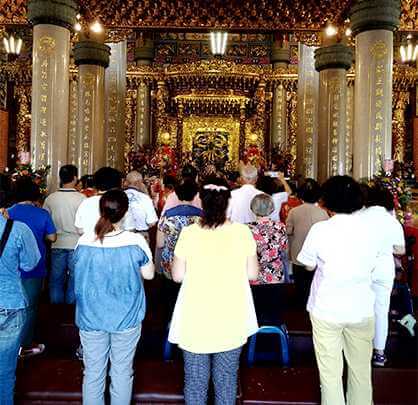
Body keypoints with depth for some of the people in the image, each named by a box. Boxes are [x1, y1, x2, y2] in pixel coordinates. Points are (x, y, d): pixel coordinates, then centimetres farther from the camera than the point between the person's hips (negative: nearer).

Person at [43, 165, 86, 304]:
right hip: (76, 244, -3)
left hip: (57, 245, 3)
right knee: (74, 281, 9)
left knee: (56, 280, 14)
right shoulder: (82, 198, -13)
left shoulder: (50, 198, -3)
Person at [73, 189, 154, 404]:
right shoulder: (136, 241, -17)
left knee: (93, 373, 16)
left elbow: (78, 274, 6)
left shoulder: (83, 241, -11)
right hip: (126, 318, -1)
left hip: (91, 318, 2)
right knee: (122, 372, 15)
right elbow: (148, 274, -4)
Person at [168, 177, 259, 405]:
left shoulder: (189, 233, -12)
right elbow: (252, 273, -3)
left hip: (195, 320, -1)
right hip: (231, 319, 1)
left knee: (195, 380, 17)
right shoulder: (242, 232, -10)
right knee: (227, 378, 19)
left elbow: (177, 275, -6)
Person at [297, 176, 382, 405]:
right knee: (361, 368, 20)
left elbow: (309, 266, -2)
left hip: (327, 310, -3)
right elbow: (371, 268, 7)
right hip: (362, 309, 4)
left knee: (330, 371, 10)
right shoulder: (369, 230, -3)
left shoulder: (320, 229, -13)